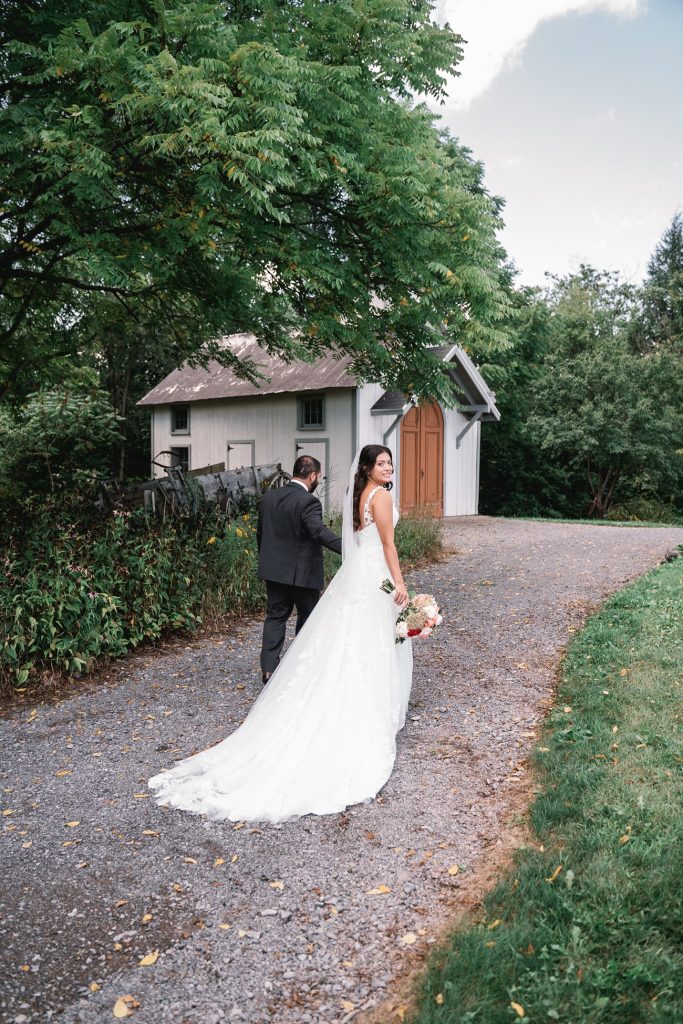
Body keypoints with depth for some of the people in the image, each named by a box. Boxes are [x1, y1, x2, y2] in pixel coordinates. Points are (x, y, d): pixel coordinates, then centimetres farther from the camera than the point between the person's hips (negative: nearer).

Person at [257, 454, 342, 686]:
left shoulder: (268, 497, 4)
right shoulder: (308, 501, -18)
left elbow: (260, 532, 13)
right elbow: (319, 531, -33)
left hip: (273, 570, 6)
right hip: (303, 572, -6)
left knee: (275, 617, 12)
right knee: (308, 619, 11)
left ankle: (269, 669, 6)